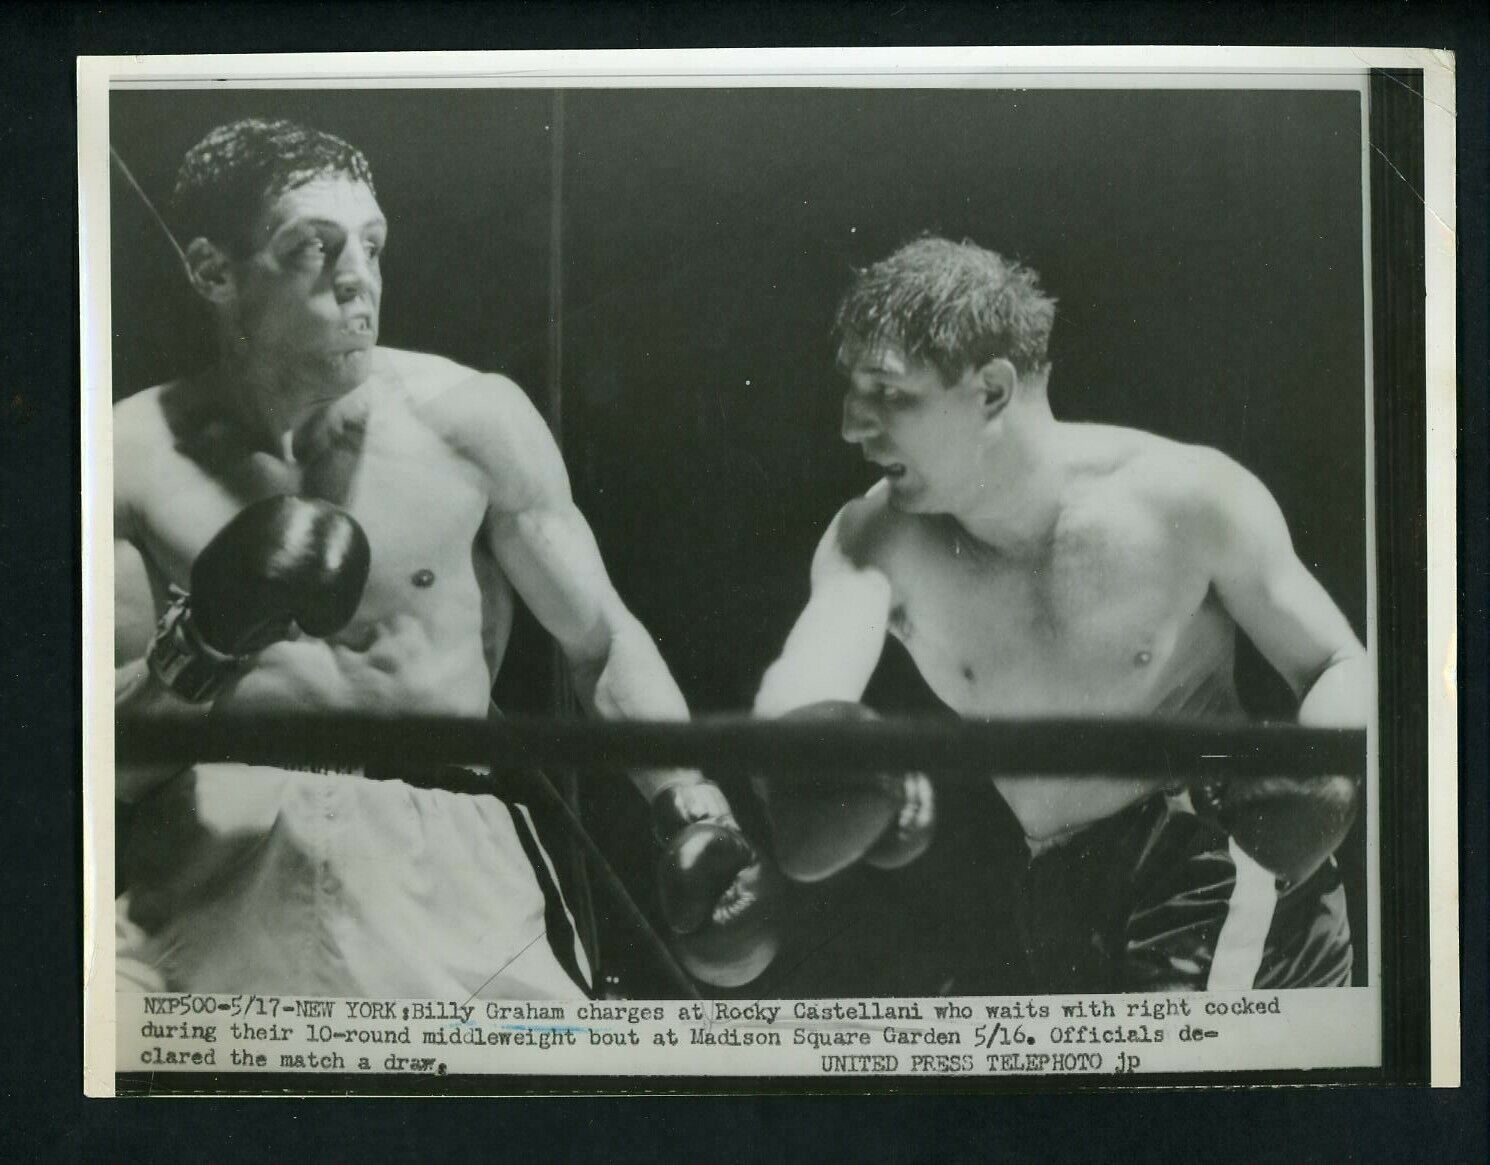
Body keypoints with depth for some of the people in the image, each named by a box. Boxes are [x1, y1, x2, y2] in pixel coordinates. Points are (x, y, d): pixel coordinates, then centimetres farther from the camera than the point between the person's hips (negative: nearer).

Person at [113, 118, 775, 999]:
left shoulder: (470, 419, -2)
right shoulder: (133, 459, 0)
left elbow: (603, 639, 7)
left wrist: (696, 815, -5)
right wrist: (198, 652, -17)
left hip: (441, 859, 0)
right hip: (211, 871, 1)